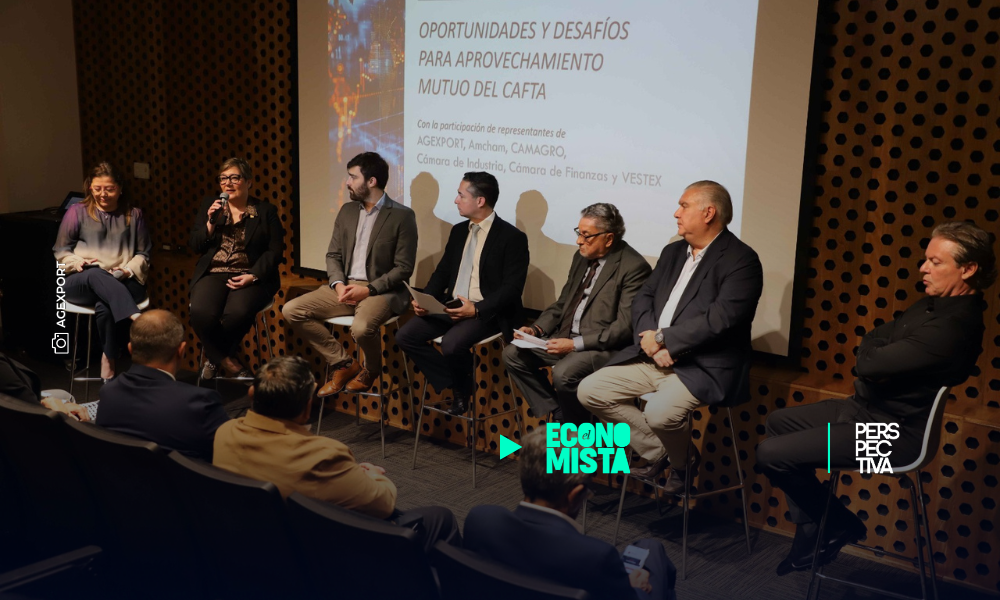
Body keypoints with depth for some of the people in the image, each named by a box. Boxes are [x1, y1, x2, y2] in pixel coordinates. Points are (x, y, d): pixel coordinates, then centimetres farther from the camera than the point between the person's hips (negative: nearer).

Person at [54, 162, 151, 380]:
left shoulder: (133, 214, 14)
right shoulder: (77, 211, 10)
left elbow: (143, 254, 13)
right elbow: (61, 250, 12)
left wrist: (129, 270, -7)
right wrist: (77, 263, -9)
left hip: (123, 283, 1)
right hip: (81, 282, 0)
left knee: (105, 308, -35)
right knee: (95, 274, -39)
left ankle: (109, 361, -21)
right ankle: (136, 318, -54)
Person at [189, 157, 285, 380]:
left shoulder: (266, 211, 8)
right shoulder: (209, 206, 16)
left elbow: (274, 251, 0)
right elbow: (196, 245, 10)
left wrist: (252, 276, -15)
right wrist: (211, 222, -8)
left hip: (249, 276, -2)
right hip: (213, 274, 2)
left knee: (237, 313, -34)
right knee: (201, 313, -31)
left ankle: (214, 358, -6)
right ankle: (229, 363, -12)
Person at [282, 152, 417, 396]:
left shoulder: (402, 216, -7)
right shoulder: (347, 212, 12)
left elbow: (404, 268, -10)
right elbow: (333, 255, 13)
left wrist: (368, 289, -19)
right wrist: (338, 284, -8)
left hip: (381, 290, -6)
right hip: (345, 286, 7)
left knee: (362, 328, -36)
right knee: (292, 311, -10)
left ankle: (371, 370, 1)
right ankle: (343, 364, 1)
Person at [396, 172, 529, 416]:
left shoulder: (512, 237, -9)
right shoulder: (459, 231, 14)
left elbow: (512, 288, -15)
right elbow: (442, 272, 17)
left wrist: (477, 309, -25)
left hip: (487, 312, -7)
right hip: (452, 306, 7)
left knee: (451, 344, -33)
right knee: (405, 336, -10)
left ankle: (463, 386, 1)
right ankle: (454, 385, 1)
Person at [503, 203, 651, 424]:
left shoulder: (633, 267, -15)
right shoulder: (582, 257, 10)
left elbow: (625, 326, -20)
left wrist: (576, 344, -25)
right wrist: (536, 329, 0)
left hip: (603, 347, -8)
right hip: (567, 337, 9)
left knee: (563, 374, -32)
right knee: (513, 354, -2)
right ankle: (557, 414, 5)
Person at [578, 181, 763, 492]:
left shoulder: (740, 259, -11)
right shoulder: (673, 252, 15)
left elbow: (721, 318, -22)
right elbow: (643, 299, 11)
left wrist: (662, 339, -18)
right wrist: (650, 340, -10)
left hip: (703, 367, -8)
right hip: (652, 359, 8)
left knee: (659, 413, -32)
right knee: (590, 390, -3)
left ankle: (684, 463, 4)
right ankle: (658, 451, 11)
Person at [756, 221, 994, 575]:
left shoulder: (956, 325, -27)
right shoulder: (934, 304, 5)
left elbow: (869, 364, -29)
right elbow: (870, 342, 10)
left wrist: (873, 356, -7)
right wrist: (878, 360, -11)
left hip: (892, 432, -11)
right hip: (867, 408, 11)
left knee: (771, 454, -15)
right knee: (779, 423, 18)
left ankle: (839, 526, 10)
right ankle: (811, 533, 18)